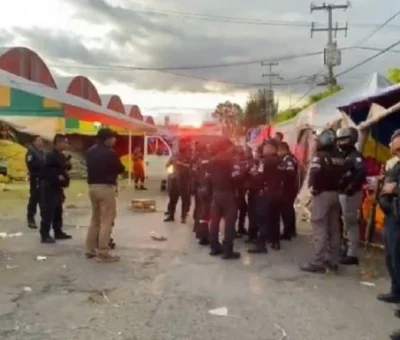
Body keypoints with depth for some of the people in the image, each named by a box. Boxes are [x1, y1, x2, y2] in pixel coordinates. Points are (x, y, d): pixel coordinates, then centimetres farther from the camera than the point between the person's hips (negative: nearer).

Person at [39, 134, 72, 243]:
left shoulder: (61, 156, 14)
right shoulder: (51, 156, -16)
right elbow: (46, 171, -23)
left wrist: (67, 165, 4)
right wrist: (57, 177, -25)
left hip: (57, 187, 10)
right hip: (49, 187, -10)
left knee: (58, 211, 16)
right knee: (48, 212, -7)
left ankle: (58, 232, 26)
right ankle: (45, 235, -2)